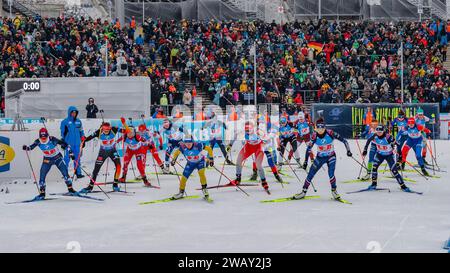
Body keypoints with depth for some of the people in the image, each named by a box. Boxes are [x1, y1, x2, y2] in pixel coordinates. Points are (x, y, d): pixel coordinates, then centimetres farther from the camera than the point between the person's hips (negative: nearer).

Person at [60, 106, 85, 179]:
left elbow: (81, 131, 19)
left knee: (77, 158, 7)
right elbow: (62, 132, -1)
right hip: (68, 143, -5)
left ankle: (78, 173, 13)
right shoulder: (65, 122, -3)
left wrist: (83, 138, 9)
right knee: (67, 158, -4)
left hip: (77, 143, 5)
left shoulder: (78, 121, 12)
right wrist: (63, 142, -4)